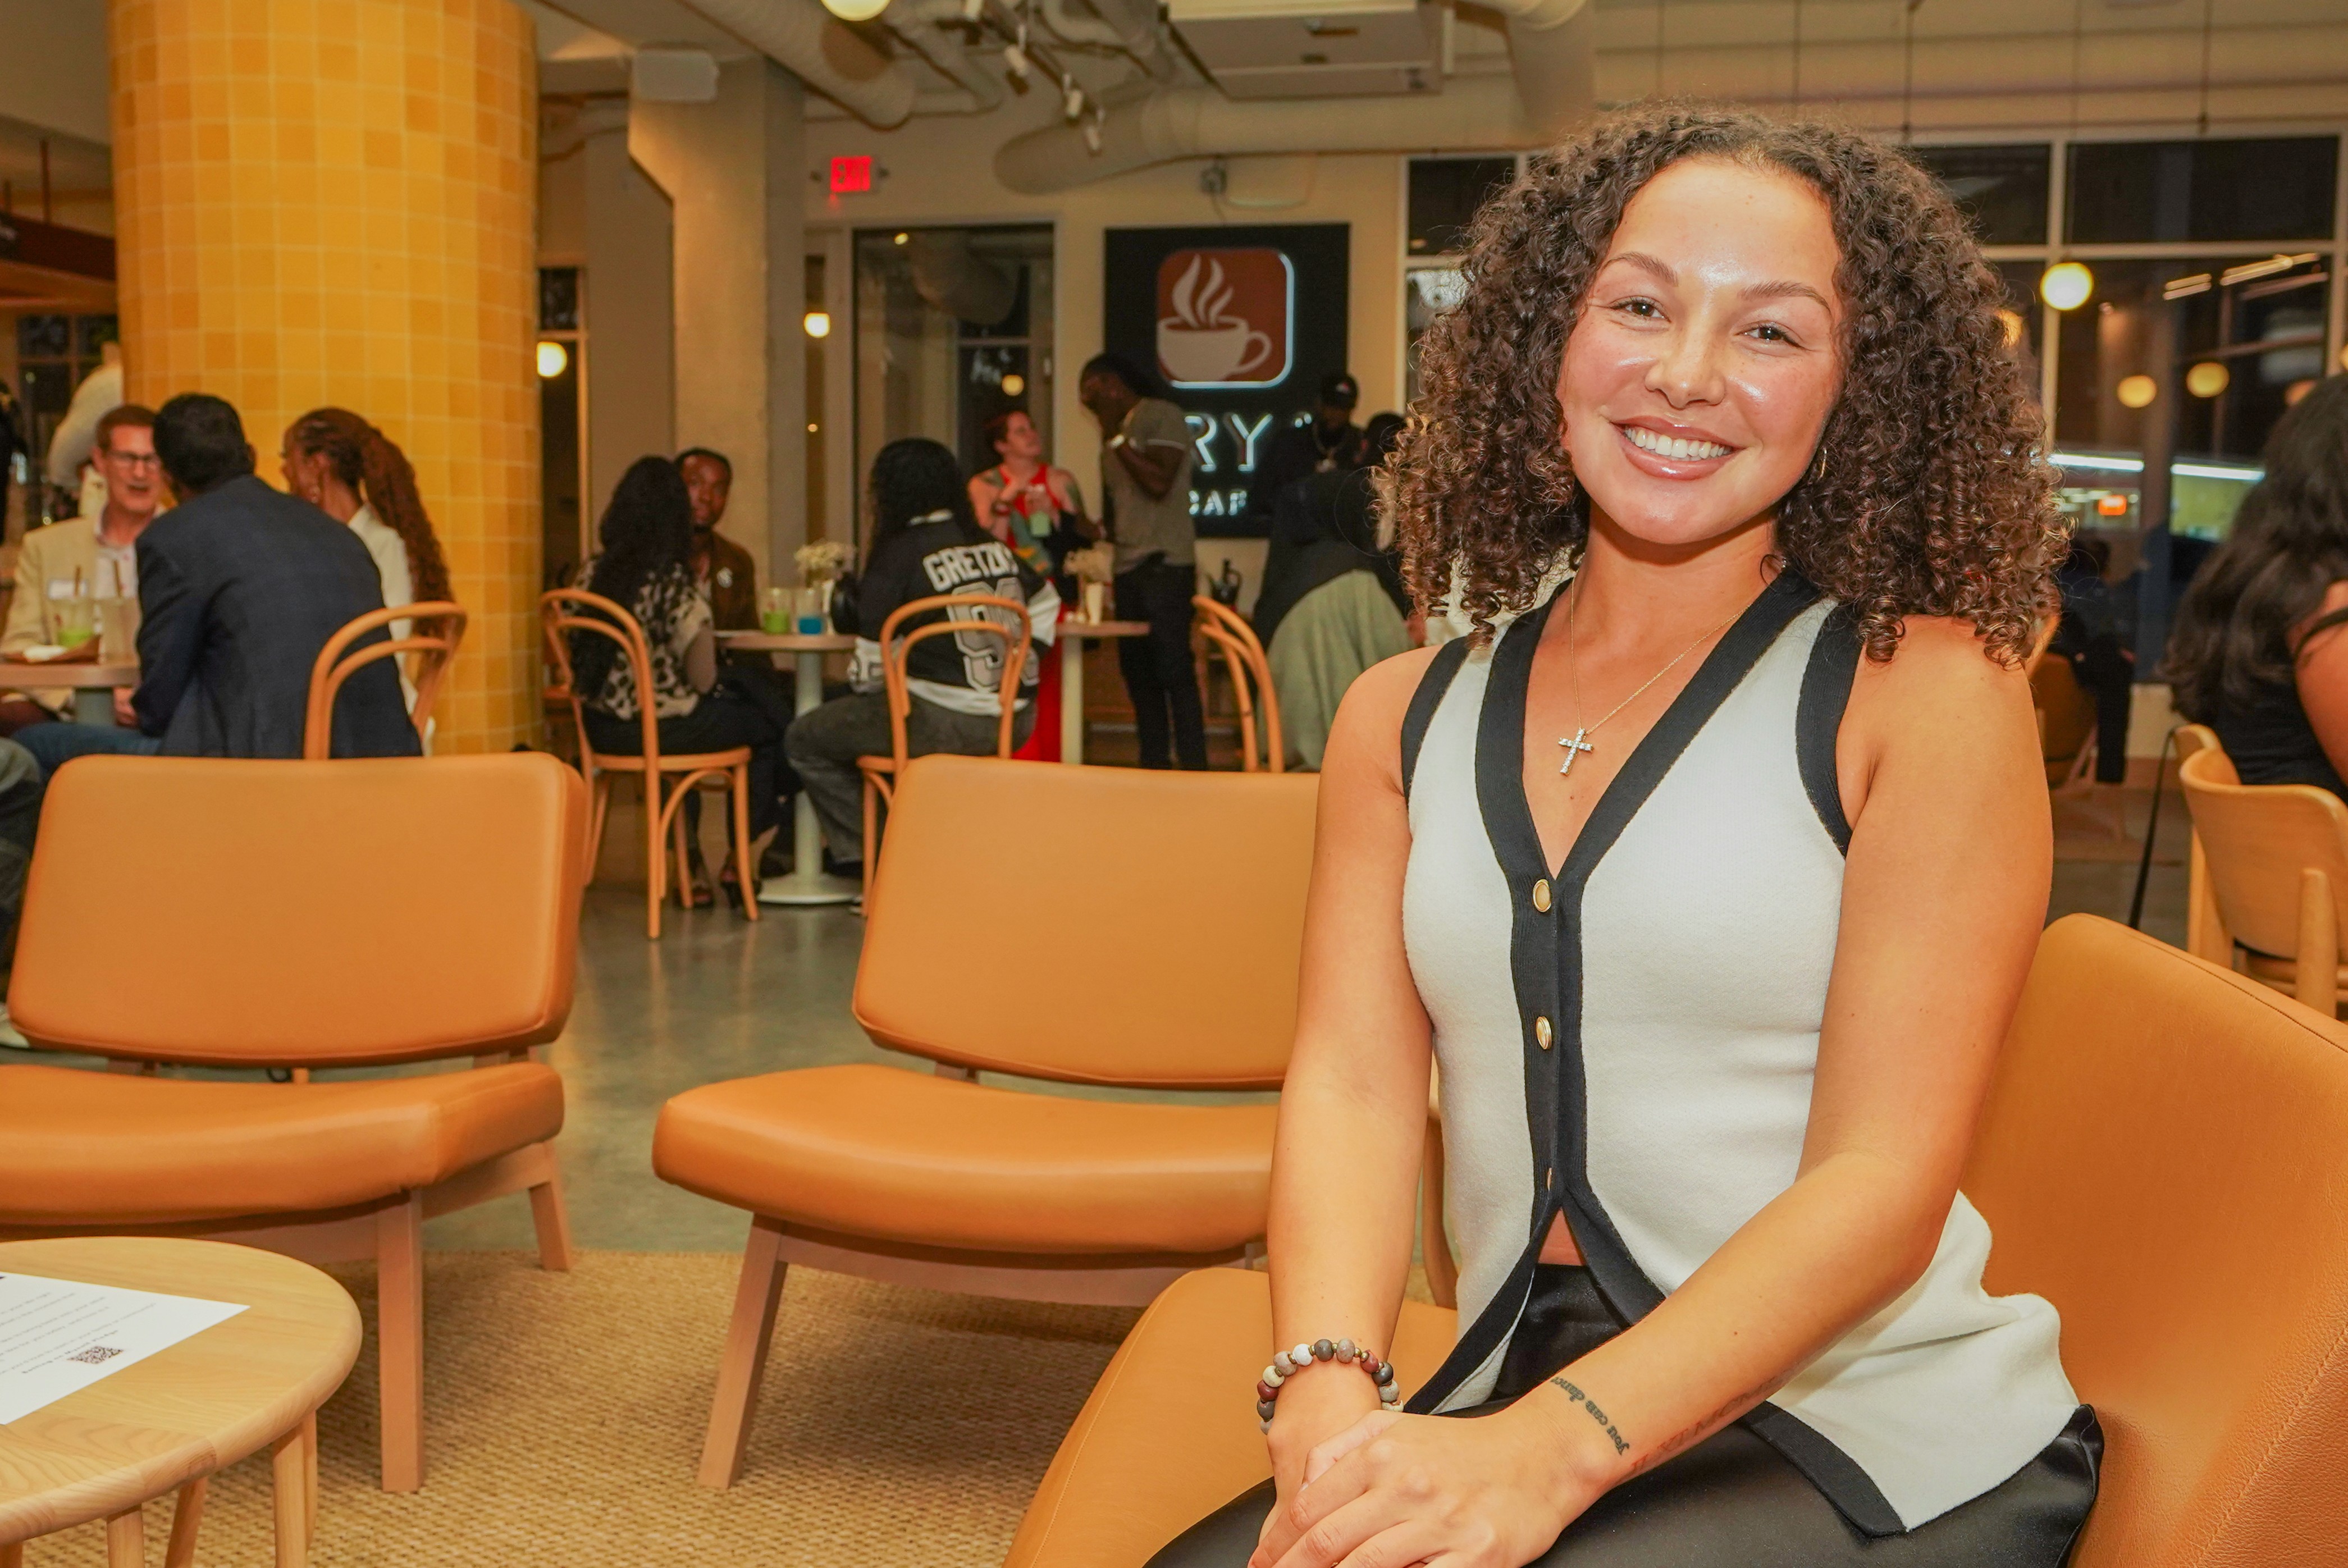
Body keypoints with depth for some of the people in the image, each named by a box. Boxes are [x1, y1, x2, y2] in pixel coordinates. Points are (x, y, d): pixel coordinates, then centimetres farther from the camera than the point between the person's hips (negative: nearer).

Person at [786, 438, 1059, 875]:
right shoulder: (993, 545, 10)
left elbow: (870, 663, -12)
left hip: (943, 724, -8)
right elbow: (1045, 601, 25)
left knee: (804, 740, 9)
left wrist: (861, 687, 9)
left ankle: (866, 852, 10)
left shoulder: (900, 555, -10)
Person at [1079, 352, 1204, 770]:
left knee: (1173, 668, -10)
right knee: (1137, 669, 7)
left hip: (1164, 564, -8)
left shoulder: (1162, 417, -4)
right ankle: (1154, 765, 14)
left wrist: (1116, 438, -10)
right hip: (1128, 567, 8)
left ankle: (1194, 768, -7)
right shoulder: (1117, 430, 19)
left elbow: (1159, 483, -17)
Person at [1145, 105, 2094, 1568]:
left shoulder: (1925, 690, -5)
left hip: (1884, 1448, -2)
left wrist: (1555, 1447, -23)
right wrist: (1329, 1392, -21)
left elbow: (1883, 1182, -11)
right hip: (1515, 1417, 3)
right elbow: (1354, 1082, -2)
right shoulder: (1405, 718, 8)